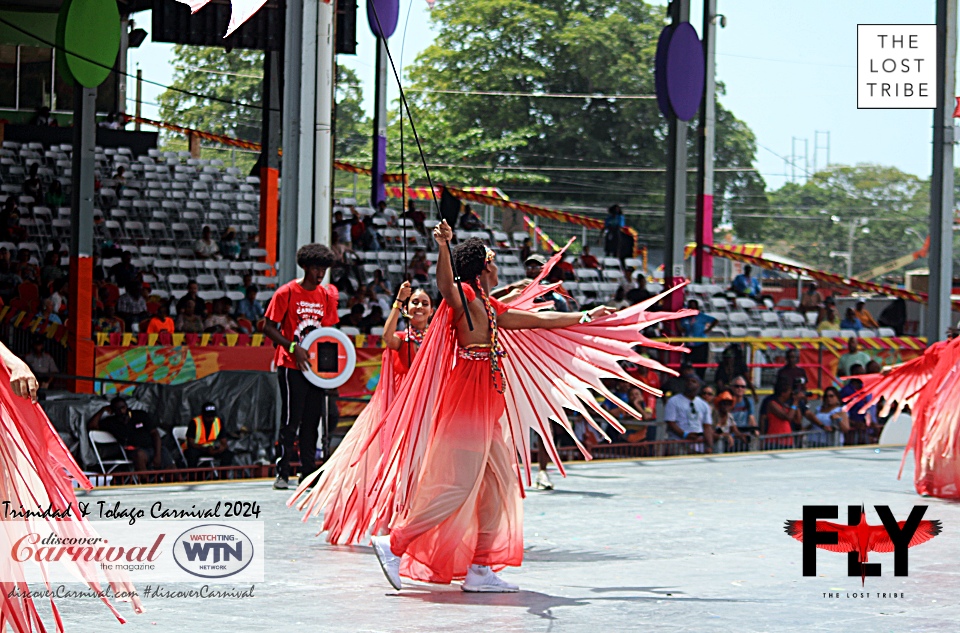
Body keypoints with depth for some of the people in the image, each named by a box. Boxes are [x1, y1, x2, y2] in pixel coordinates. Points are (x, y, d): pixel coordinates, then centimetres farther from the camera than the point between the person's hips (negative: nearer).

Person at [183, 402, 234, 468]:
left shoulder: (219, 422, -6)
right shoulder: (194, 423, -19)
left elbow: (224, 442, -4)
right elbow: (190, 443, -23)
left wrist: (222, 447, -29)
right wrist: (206, 449, -35)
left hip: (210, 448, 4)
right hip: (195, 448, -4)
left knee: (228, 454, -18)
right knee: (192, 453, -39)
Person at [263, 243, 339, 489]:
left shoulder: (327, 295, 10)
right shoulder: (287, 293, -6)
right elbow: (269, 327, -6)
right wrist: (293, 347, -17)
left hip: (316, 365, 5)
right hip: (291, 365, -5)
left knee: (312, 420, 7)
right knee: (291, 420, -7)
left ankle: (309, 473, 13)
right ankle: (282, 473, -2)